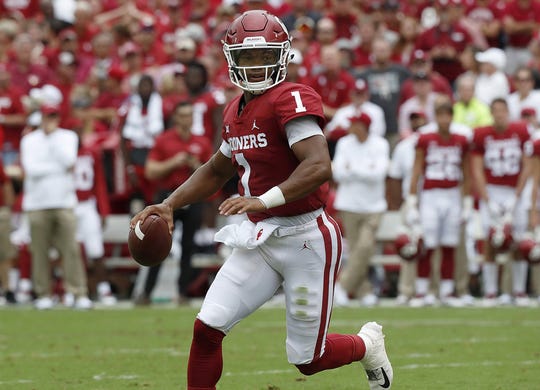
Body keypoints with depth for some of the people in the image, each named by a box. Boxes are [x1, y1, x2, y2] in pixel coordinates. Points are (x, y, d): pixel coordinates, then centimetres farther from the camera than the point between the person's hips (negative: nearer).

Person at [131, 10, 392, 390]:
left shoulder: (291, 100, -16)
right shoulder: (236, 110, 11)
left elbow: (320, 167, -30)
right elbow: (216, 171, 26)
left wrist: (264, 201, -39)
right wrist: (169, 205, 14)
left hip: (304, 241, -7)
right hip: (259, 240, 7)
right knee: (207, 329, -6)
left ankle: (368, 345, 36)